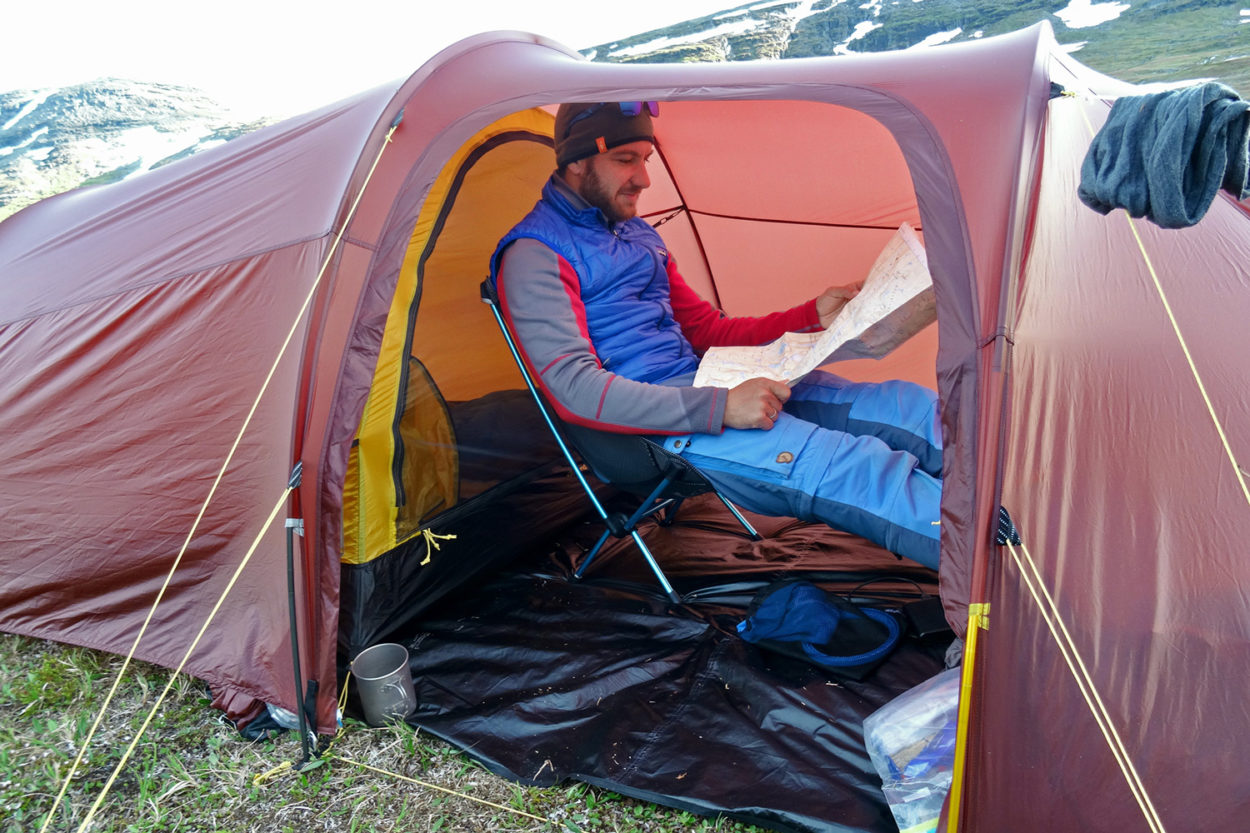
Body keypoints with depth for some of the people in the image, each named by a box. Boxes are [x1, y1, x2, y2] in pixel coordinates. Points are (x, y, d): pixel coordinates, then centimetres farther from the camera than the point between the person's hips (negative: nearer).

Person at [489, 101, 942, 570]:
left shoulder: (638, 233, 19)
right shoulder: (536, 254, -9)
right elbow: (574, 390, -20)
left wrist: (812, 316, 10)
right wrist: (720, 408, -27)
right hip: (653, 425, -8)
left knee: (905, 406, -5)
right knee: (846, 467, -26)